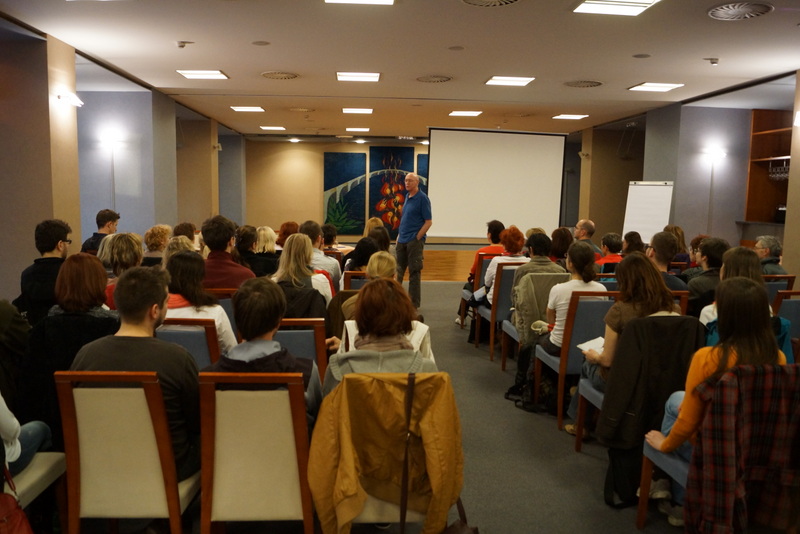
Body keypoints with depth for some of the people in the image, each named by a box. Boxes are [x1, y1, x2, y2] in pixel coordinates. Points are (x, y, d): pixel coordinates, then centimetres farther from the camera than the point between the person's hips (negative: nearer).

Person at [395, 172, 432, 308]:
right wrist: (399, 235, 13)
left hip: (414, 240, -7)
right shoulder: (407, 196, 12)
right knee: (399, 270, 14)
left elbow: (428, 221, -13)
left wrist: (417, 238, -14)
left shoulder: (422, 198, -11)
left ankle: (414, 303, 8)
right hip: (402, 240, 8)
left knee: (414, 272, 0)